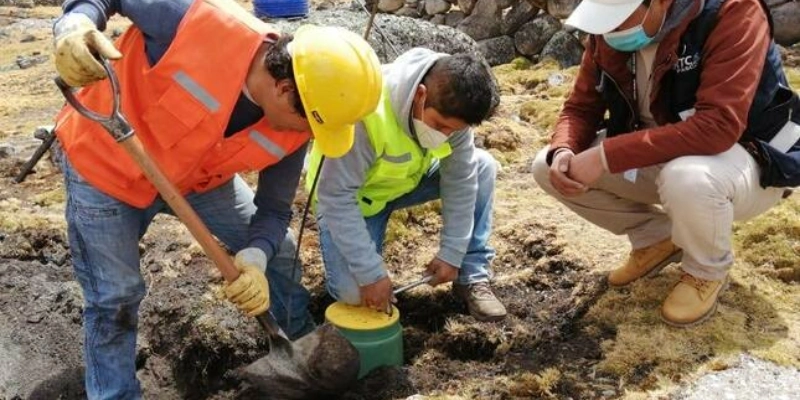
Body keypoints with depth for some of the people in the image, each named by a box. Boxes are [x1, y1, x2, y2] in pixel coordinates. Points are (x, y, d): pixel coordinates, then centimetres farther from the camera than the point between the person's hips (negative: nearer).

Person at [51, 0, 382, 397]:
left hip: (198, 175, 5)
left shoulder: (292, 130, -21)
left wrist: (255, 258, -31)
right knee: (114, 300, 1)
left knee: (277, 251, 12)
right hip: (105, 163, -4)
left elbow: (274, 209, -11)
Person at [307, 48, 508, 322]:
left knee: (482, 167, -14)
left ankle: (471, 276, -2)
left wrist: (452, 255, -14)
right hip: (354, 197, -5)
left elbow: (461, 176, -14)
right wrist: (372, 274, -32)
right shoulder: (365, 112, -38)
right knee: (353, 291, -25)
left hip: (407, 179, 5)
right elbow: (336, 197, -34)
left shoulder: (450, 108, -21)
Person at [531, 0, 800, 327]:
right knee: (548, 167, -9)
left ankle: (708, 270, -4)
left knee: (688, 178, -41)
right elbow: (580, 108, -2)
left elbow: (718, 126, -37)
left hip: (748, 161, -5)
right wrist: (562, 152, -25)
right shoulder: (606, 32, -10)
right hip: (656, 157, 6)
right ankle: (657, 237, 11)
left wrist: (607, 155, -37)